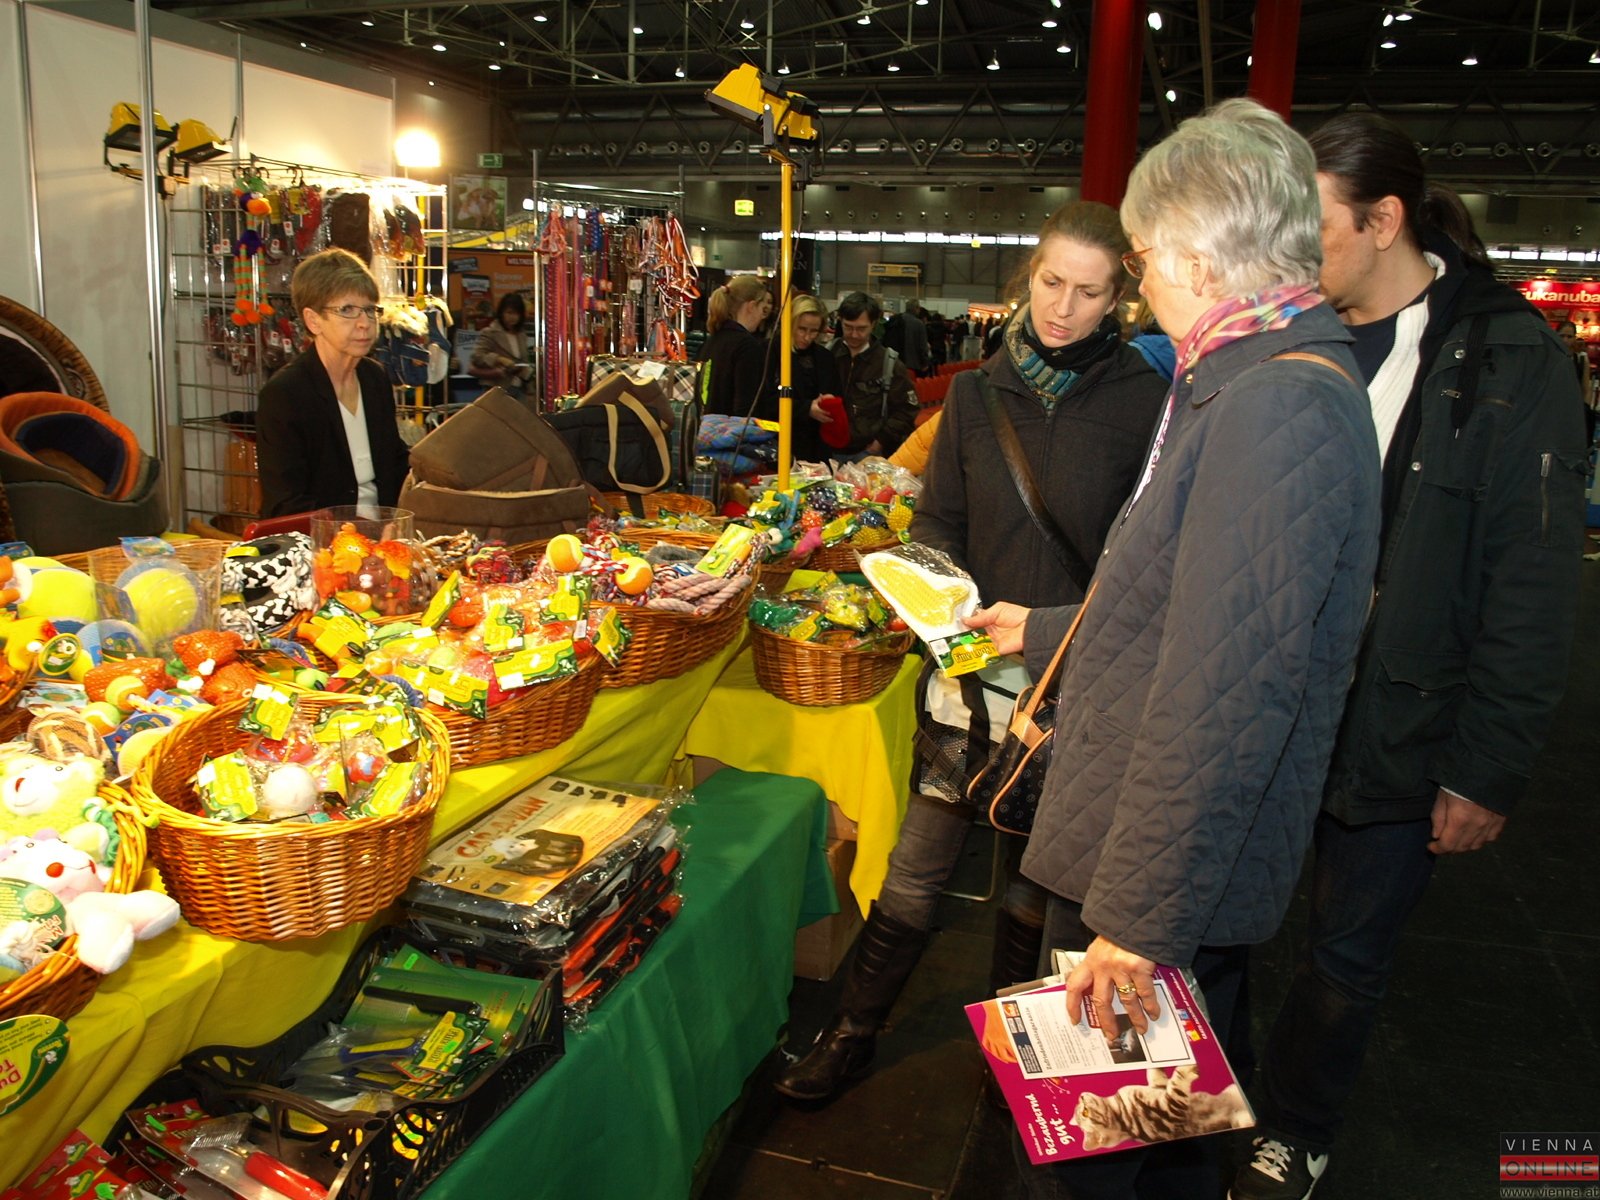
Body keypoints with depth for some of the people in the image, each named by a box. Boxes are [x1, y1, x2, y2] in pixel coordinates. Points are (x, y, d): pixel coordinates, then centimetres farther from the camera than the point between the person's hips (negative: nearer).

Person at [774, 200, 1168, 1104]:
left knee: (1038, 882, 15)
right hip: (974, 675, 2)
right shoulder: (977, 393, 5)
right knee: (917, 872, 7)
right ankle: (855, 1032, 27)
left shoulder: (1145, 404, -5)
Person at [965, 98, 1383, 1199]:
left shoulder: (1278, 410, -23)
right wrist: (1047, 630, 34)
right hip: (1160, 863, 10)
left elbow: (1225, 698, -28)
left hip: (1168, 886, -10)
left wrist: (1142, 913, -23)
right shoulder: (1259, 387, 12)